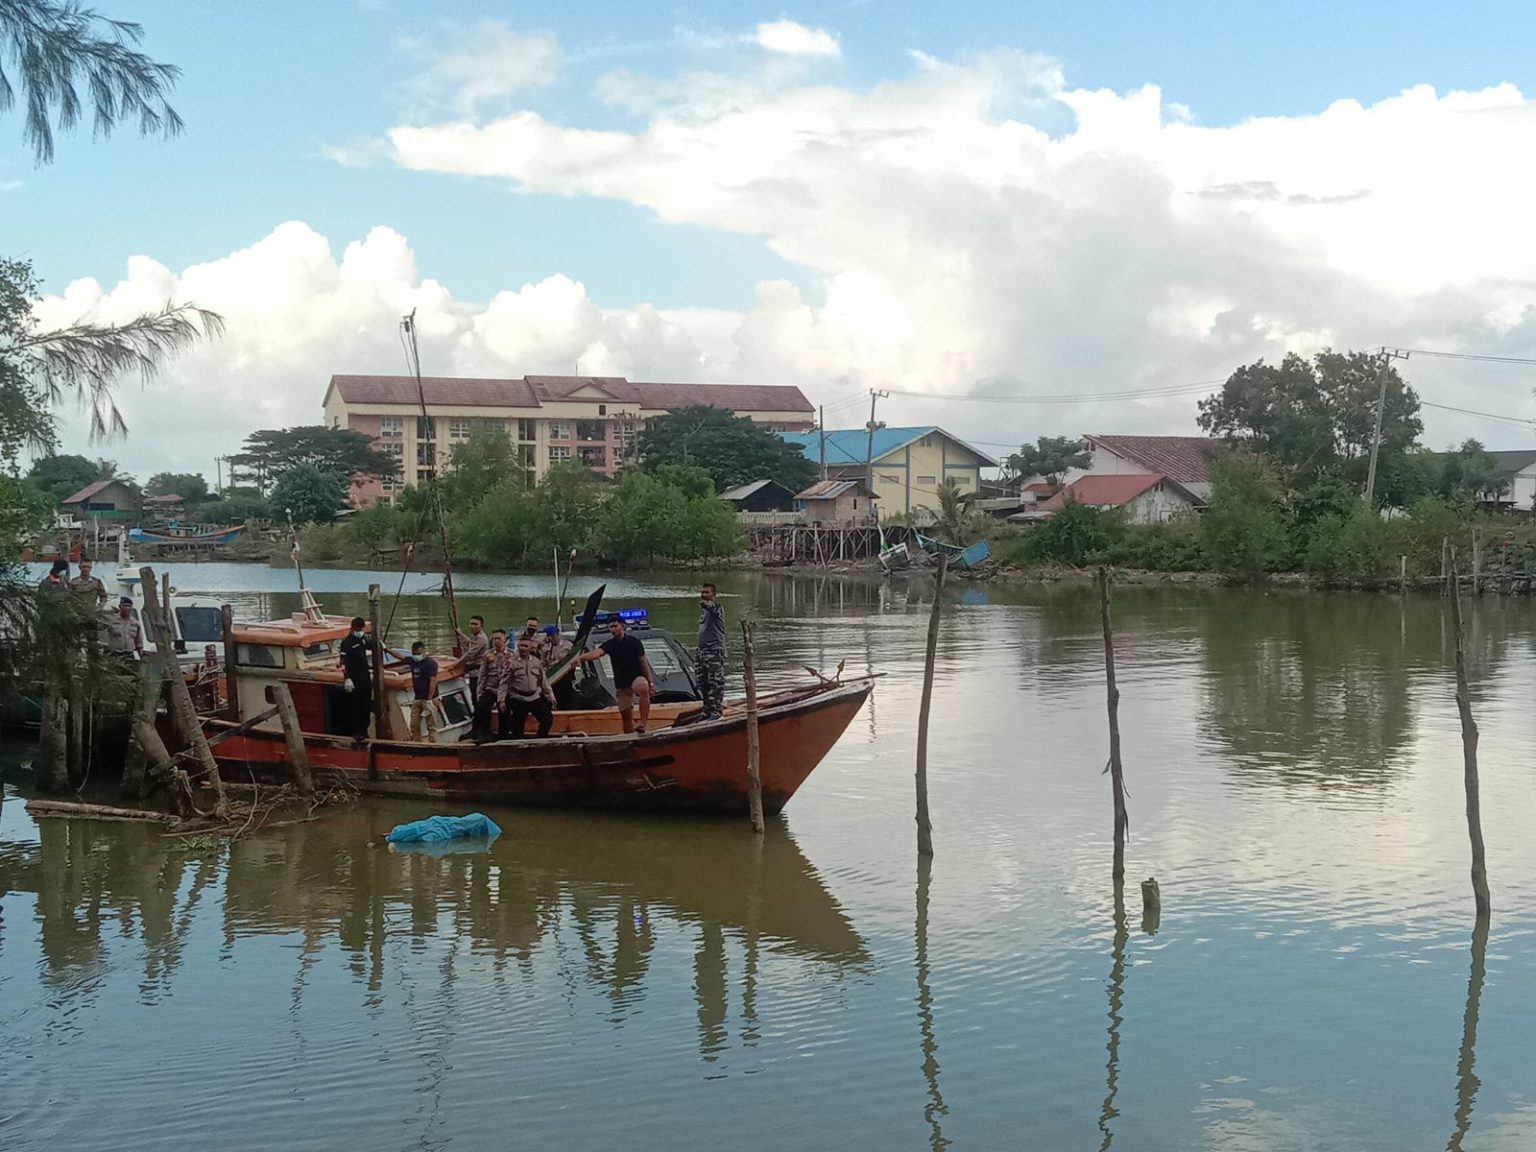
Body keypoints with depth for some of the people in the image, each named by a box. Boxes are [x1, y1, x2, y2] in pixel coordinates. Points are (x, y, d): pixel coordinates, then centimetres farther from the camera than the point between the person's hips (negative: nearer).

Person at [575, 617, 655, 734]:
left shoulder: (634, 641, -2)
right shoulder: (609, 644, 4)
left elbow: (643, 662, -1)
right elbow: (597, 652, -15)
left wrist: (650, 682, -6)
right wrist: (582, 657, -36)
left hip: (637, 677, -5)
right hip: (621, 684, 5)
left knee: (643, 689, -39)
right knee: (626, 716, 8)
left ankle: (643, 725, -44)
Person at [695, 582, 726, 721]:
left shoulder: (716, 607, -8)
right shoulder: (703, 609, 18)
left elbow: (712, 607, -35)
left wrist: (705, 604, -59)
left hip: (715, 650, -9)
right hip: (702, 650, 9)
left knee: (716, 682, -8)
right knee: (703, 683, 11)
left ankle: (716, 710, -6)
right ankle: (707, 709, 19)